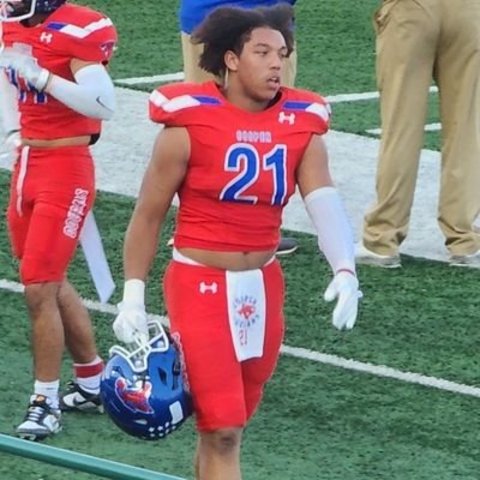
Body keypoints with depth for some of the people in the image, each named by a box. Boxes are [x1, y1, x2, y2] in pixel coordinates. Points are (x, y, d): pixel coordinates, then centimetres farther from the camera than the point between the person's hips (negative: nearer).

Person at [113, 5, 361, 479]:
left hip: (263, 288, 5)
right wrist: (133, 296, -6)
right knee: (222, 428, -8)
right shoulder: (190, 124, -12)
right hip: (200, 285, -5)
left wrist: (344, 269, -31)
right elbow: (148, 215, -4)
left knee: (228, 423, 16)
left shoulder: (301, 127, -1)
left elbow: (325, 203, -14)